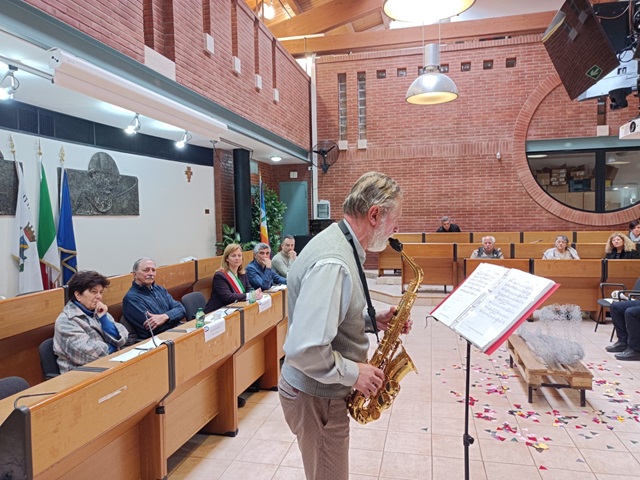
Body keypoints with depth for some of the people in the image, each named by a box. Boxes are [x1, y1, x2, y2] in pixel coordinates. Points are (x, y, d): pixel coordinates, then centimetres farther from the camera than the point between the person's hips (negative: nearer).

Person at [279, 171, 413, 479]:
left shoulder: (341, 245, 2)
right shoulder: (332, 263, -31)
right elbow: (302, 351, -34)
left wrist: (373, 320, 1)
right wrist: (354, 373, -20)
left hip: (324, 391, 9)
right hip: (316, 397, -9)